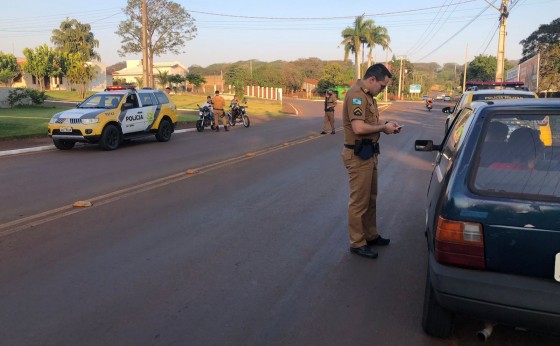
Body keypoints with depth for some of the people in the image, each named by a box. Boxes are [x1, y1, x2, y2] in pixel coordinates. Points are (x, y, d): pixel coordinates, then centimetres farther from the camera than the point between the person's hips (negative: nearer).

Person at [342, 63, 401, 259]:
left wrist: (386, 124, 5)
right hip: (358, 155, -10)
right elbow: (359, 128, -28)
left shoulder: (367, 95, 13)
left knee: (370, 198, 20)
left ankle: (370, 235, 34)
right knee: (359, 201, -1)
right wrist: (383, 127, -15)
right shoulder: (356, 95, -19)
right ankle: (357, 243, 11)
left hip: (369, 153, 11)